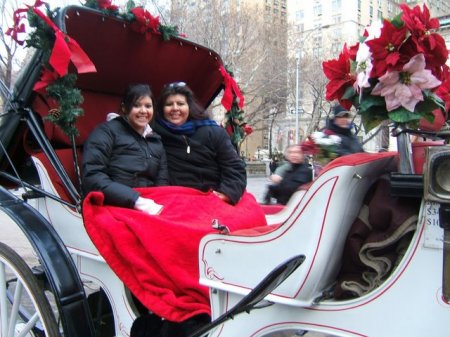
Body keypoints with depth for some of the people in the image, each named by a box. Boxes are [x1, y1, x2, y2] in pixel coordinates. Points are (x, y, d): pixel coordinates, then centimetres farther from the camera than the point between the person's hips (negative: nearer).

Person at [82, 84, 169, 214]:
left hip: (153, 206, 5)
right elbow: (92, 176, -10)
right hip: (114, 207, -4)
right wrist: (137, 200, -19)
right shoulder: (107, 131, 2)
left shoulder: (156, 141, 19)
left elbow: (162, 182, 16)